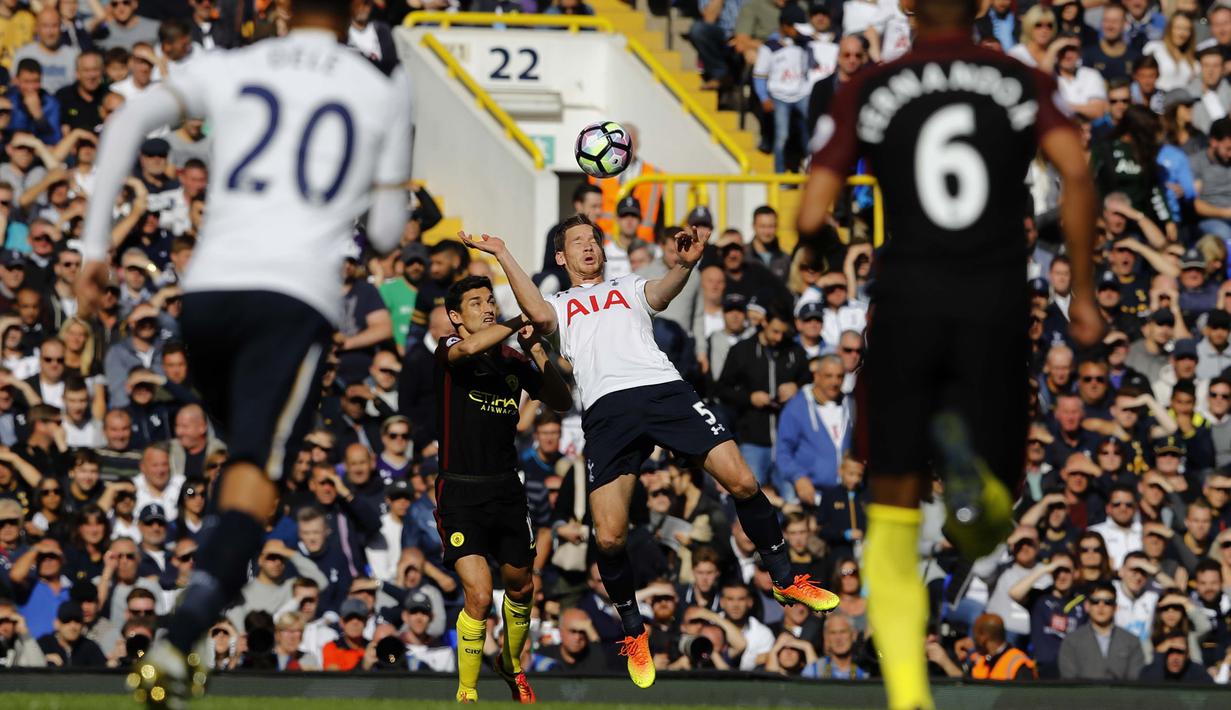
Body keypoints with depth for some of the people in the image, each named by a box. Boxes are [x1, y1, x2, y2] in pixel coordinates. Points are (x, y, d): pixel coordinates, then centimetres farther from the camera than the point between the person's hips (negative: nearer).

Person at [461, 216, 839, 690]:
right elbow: (538, 315, 1)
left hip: (664, 388, 1)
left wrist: (686, 264, -20)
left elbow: (661, 294, 3)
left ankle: (784, 580, 7)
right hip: (607, 409, -1)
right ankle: (634, 632, 10)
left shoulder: (630, 288, 27)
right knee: (609, 538, -13)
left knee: (742, 482, -14)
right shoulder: (560, 306, 26)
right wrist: (503, 257, -3)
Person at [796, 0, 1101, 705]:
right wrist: (1085, 291, -3)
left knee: (894, 522, 13)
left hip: (908, 303, 0)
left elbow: (811, 216, -1)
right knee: (990, 529, 8)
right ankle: (969, 464, -31)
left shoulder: (868, 91, 6)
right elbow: (1077, 173, -11)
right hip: (997, 308, 0)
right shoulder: (1024, 82, 8)